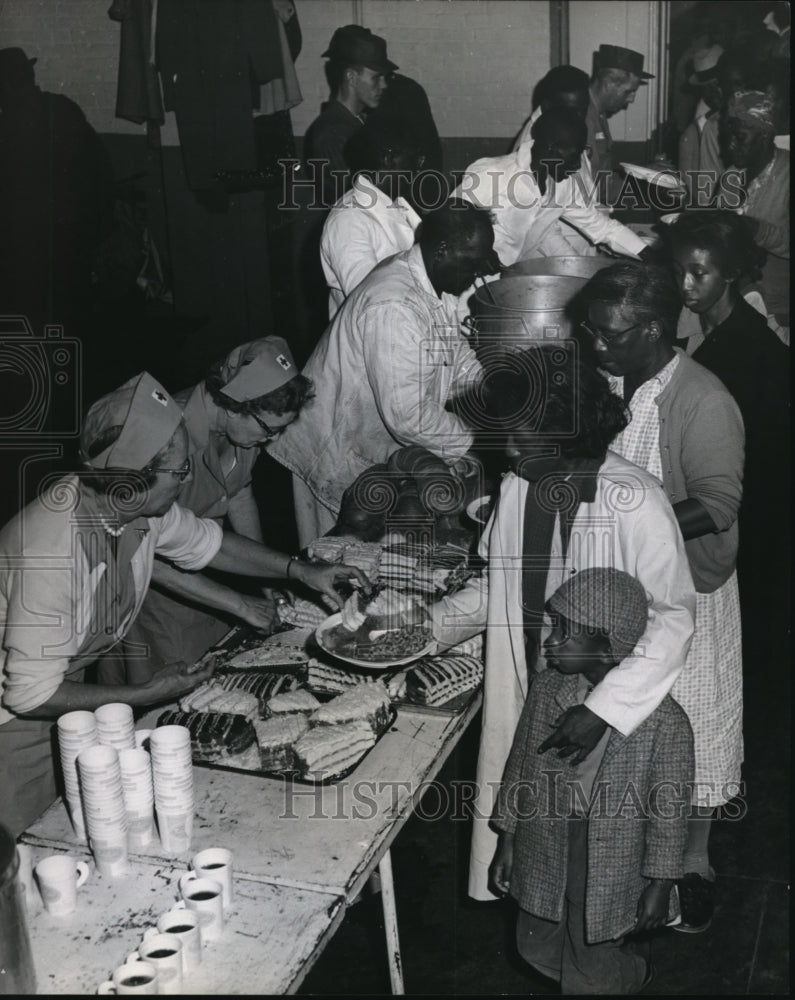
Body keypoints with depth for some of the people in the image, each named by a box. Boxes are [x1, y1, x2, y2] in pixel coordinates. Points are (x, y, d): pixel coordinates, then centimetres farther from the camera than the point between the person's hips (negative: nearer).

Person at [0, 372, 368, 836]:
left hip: (64, 679, 7)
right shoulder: (52, 557, -38)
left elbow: (203, 541, 7)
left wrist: (302, 570, 1)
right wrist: (148, 695, -22)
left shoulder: (141, 506, -15)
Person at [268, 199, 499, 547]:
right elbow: (408, 416, -34)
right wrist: (476, 445, -22)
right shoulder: (394, 306, -32)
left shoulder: (438, 287, 0)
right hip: (337, 457, -9)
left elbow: (458, 356, 11)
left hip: (380, 447, 9)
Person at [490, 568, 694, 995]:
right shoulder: (547, 687, -14)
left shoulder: (664, 721, -27)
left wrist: (660, 884, -5)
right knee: (537, 949, 24)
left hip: (609, 874, -4)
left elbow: (669, 810, -14)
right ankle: (619, 956, 52)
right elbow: (519, 766, 0)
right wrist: (507, 840, 7)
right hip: (543, 857, 5)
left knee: (588, 978, 14)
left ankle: (635, 969, 47)